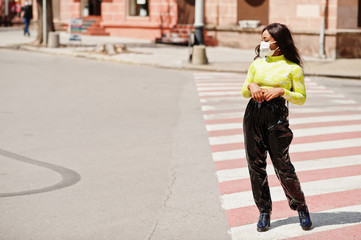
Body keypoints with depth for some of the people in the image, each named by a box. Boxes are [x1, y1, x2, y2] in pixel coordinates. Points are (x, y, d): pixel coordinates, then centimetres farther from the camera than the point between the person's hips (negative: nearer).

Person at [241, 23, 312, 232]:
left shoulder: (292, 68, -1)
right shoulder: (257, 63, 12)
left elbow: (301, 98, 0)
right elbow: (244, 92, 15)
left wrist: (281, 91, -15)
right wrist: (251, 86, -6)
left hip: (277, 116, -4)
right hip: (254, 114, 4)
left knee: (282, 165, -4)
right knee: (256, 164, 4)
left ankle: (301, 207, 17)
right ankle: (264, 211, 17)